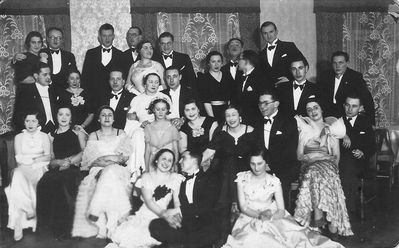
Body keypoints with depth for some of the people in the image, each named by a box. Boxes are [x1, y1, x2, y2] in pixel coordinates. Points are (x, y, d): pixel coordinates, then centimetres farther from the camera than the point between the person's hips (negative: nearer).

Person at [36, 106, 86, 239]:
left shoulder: (78, 132, 20)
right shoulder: (52, 136, 25)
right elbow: (51, 159, 17)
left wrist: (70, 161, -7)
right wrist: (61, 162, -5)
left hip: (73, 169, -2)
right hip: (57, 169, 2)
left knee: (64, 184, -37)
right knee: (43, 184, -33)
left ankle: (63, 228, -31)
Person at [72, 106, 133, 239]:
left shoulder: (121, 134, 18)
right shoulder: (93, 136, 18)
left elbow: (125, 156, 5)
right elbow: (90, 159, 5)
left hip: (118, 169, 0)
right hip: (98, 170, 0)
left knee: (110, 173, -37)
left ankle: (95, 212, -36)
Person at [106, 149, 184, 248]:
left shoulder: (175, 178, 7)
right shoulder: (147, 176, 5)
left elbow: (177, 202, 1)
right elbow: (148, 201, -6)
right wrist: (164, 214, -23)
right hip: (145, 216, 0)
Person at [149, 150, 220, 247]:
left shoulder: (209, 178, 8)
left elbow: (206, 205, -7)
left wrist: (178, 210, -13)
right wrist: (171, 216, -10)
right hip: (183, 223, 5)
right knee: (155, 225, -21)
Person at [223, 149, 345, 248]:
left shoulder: (274, 181, -2)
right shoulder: (242, 178, 0)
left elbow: (281, 211, -6)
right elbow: (243, 207, -5)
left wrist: (269, 217, -26)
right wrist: (260, 215, -22)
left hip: (272, 219, 0)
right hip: (249, 219, 0)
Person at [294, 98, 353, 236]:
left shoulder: (331, 129, 19)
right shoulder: (304, 129, 20)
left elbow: (336, 155, 12)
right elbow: (299, 155, 12)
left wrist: (333, 166, -6)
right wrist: (311, 157, -6)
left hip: (328, 163, 0)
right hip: (308, 164, 1)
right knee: (313, 172, -35)